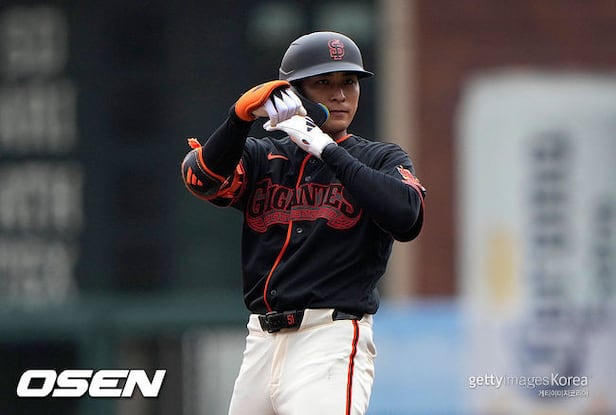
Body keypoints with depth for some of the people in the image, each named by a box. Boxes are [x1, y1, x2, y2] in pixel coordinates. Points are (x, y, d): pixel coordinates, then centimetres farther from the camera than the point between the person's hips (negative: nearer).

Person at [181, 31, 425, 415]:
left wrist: (326, 148, -14)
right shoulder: (262, 157, 15)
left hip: (333, 340, -4)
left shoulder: (381, 160, 7)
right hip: (263, 342, 4)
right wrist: (241, 116, -22)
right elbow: (203, 178, -6)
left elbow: (406, 217, -14)